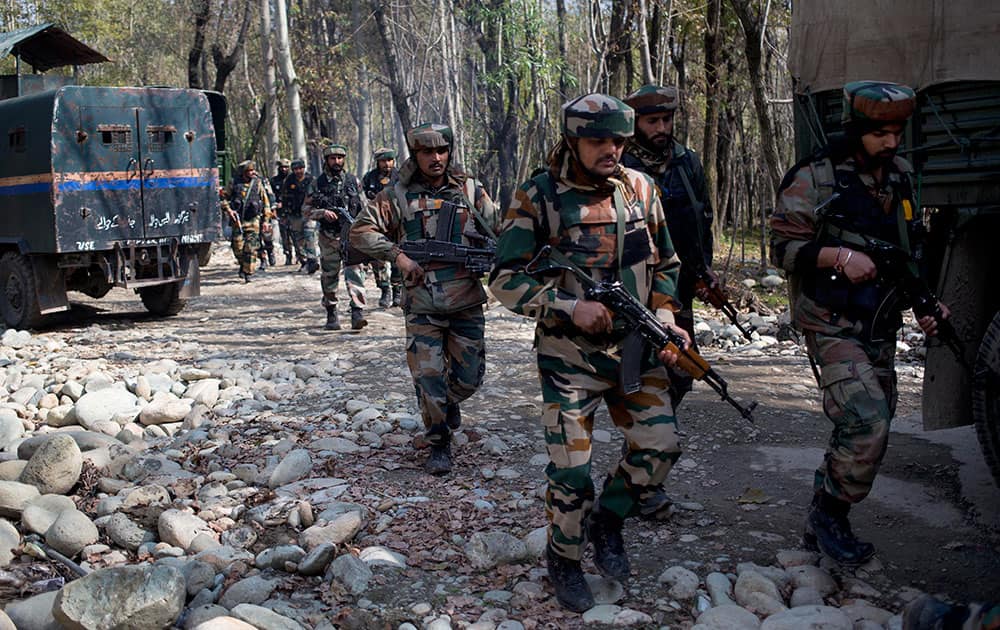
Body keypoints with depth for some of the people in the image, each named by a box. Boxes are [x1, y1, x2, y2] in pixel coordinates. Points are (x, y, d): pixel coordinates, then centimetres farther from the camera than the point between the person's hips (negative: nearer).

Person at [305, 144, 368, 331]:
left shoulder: (353, 181, 7)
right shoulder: (318, 184, 3)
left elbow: (364, 207, 13)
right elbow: (307, 210, 2)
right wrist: (323, 212, -15)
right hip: (328, 237, 1)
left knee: (354, 271, -15)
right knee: (329, 276, 9)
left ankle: (357, 312, -22)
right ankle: (331, 313, 24)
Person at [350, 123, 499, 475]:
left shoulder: (470, 190, 5)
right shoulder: (397, 196, 0)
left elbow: (500, 229, 10)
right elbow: (361, 232, -3)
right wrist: (397, 255, -15)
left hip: (467, 302, 2)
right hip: (422, 305, -2)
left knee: (470, 376, 9)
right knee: (428, 376, -3)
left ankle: (450, 400, 43)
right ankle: (439, 443, 14)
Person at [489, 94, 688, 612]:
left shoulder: (640, 189, 4)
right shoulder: (537, 198, -10)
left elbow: (665, 264, 15)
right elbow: (506, 280, -10)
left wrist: (664, 316, -1)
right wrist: (570, 307, -22)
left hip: (635, 350, 4)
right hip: (570, 356, -4)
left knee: (659, 446, -4)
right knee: (571, 469, -2)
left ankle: (608, 517, 24)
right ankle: (564, 559, 24)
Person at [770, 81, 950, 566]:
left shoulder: (899, 178, 11)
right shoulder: (815, 178, -10)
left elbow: (910, 250, 20)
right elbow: (782, 246, -11)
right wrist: (840, 256, -23)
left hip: (881, 329, 8)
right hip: (832, 327, -8)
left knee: (868, 433, 13)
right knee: (866, 425, -19)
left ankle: (821, 526, 28)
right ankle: (829, 514, 3)